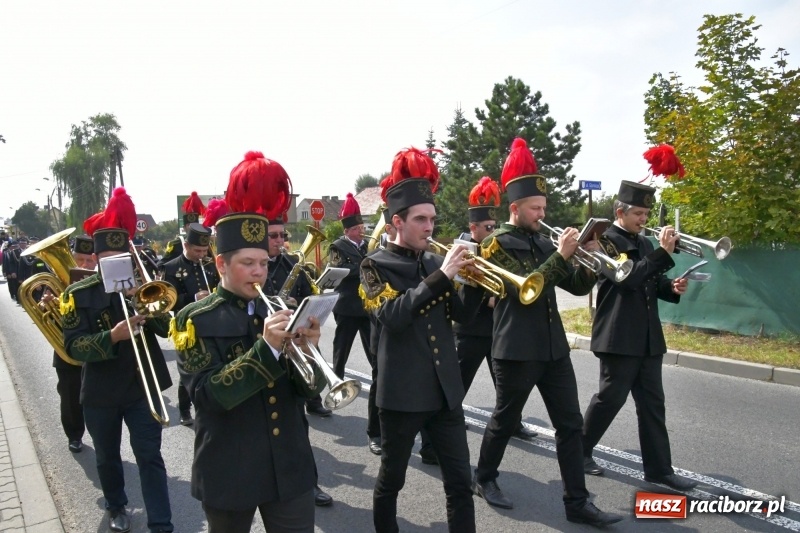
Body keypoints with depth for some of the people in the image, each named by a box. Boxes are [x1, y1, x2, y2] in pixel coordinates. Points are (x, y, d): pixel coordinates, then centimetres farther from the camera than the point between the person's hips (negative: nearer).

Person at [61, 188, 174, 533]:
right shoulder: (78, 294, -7)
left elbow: (167, 328, -5)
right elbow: (73, 346, -16)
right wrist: (112, 336, -32)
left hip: (142, 387, 0)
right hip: (100, 392, 1)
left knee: (150, 457, -1)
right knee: (107, 458, 19)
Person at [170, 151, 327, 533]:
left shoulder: (282, 312, 4)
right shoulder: (195, 320, -8)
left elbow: (309, 389, 1)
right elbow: (208, 395, -20)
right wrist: (267, 347, -30)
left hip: (290, 468, 3)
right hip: (229, 473, -3)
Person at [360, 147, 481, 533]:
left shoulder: (435, 261, 9)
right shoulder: (376, 266, -6)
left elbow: (462, 314, 11)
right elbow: (391, 316, -24)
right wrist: (440, 276, -27)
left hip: (445, 389, 5)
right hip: (401, 392, -4)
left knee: (459, 480, 9)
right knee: (391, 479, 13)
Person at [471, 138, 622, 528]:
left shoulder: (542, 242, 12)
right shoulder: (496, 244, -9)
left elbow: (578, 286, 11)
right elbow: (524, 289, -22)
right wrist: (560, 255, -23)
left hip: (553, 347, 7)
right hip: (516, 349, -7)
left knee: (570, 423, 7)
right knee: (505, 420, 9)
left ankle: (577, 502, 16)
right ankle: (484, 479, 31)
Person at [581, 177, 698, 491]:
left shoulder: (644, 244, 16)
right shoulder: (605, 241, -9)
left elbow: (651, 285, 20)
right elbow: (627, 278, -22)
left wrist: (672, 289, -1)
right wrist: (663, 252, -23)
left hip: (648, 338, 8)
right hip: (619, 338, -8)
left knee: (652, 403, 9)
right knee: (610, 398, 1)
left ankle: (659, 468, 15)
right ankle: (579, 450, 20)